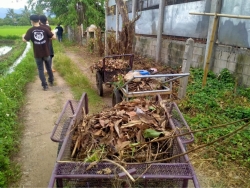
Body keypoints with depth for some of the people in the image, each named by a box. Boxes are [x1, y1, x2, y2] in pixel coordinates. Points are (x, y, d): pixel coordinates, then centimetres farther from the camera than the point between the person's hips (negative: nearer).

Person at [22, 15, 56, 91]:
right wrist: (51, 35, 15)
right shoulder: (45, 29, -5)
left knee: (40, 70, 10)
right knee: (49, 68, 21)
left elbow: (25, 40, -11)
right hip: (46, 53, 1)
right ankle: (51, 81, 35)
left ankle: (45, 85, 8)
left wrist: (23, 36, 11)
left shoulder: (30, 30, -7)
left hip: (37, 54, -1)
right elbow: (54, 37, -8)